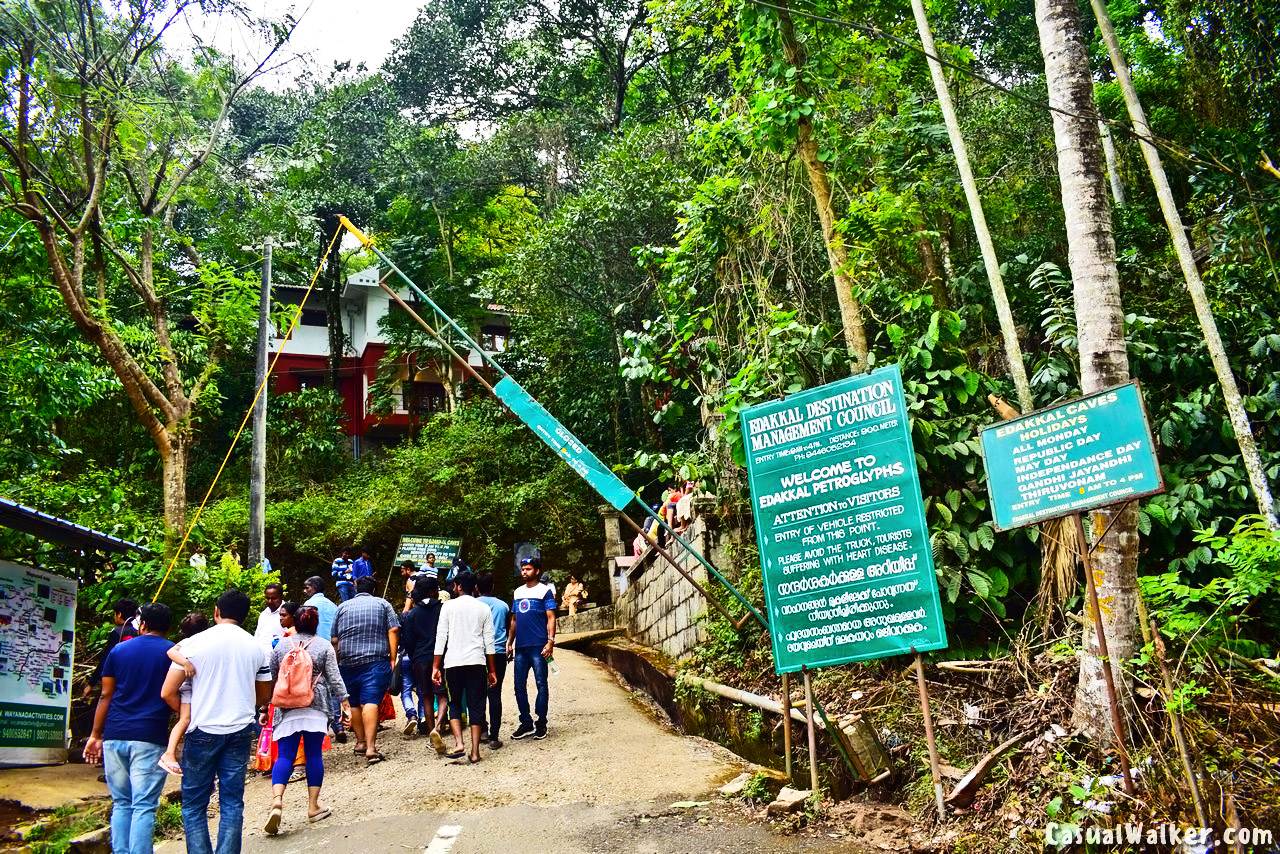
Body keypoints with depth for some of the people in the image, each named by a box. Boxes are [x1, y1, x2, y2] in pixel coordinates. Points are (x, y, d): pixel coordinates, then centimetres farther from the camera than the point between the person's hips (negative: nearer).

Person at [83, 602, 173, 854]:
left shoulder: (119, 650, 10)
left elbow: (106, 695, 10)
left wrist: (95, 735, 15)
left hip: (115, 736, 3)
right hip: (149, 738, -3)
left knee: (121, 804, 14)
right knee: (144, 807, -2)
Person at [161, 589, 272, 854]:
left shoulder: (195, 643, -6)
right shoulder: (256, 647, 4)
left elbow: (168, 693, -8)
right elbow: (264, 695, 14)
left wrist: (188, 714, 8)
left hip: (203, 732, -3)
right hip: (240, 732, 3)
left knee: (194, 805, 8)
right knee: (232, 802, 9)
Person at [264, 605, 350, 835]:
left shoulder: (281, 645, 8)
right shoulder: (324, 646, 2)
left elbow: (271, 676, 14)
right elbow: (334, 677, -3)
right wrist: (343, 699, 2)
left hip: (286, 708, 1)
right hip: (316, 708, -1)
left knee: (285, 756, 1)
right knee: (314, 755, 5)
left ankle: (277, 800, -20)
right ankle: (313, 807, 8)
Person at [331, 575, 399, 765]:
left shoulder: (343, 607, 14)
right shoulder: (382, 604, 8)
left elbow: (334, 640, 13)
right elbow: (393, 630, -2)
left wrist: (337, 662, 22)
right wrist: (393, 658, -1)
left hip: (347, 662, 3)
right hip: (375, 662, -3)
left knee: (354, 703, 17)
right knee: (371, 702, -11)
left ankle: (360, 742, 27)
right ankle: (370, 748, -21)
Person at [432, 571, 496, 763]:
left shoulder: (449, 606, 3)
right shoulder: (484, 608, 8)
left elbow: (441, 637, 0)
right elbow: (489, 641, 7)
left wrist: (435, 667, 3)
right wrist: (491, 670, 12)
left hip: (453, 662, -1)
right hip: (477, 662, 1)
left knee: (455, 704, 14)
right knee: (476, 706, 5)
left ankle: (458, 743, -3)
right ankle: (475, 752, 3)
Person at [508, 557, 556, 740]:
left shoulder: (545, 591, -2)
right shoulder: (518, 592, 15)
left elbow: (551, 618, -8)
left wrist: (550, 641, -17)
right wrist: (509, 643, 14)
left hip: (538, 647, -6)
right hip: (520, 647, 6)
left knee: (541, 684, 1)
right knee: (519, 686, 7)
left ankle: (541, 723, 9)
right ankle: (526, 722, 17)